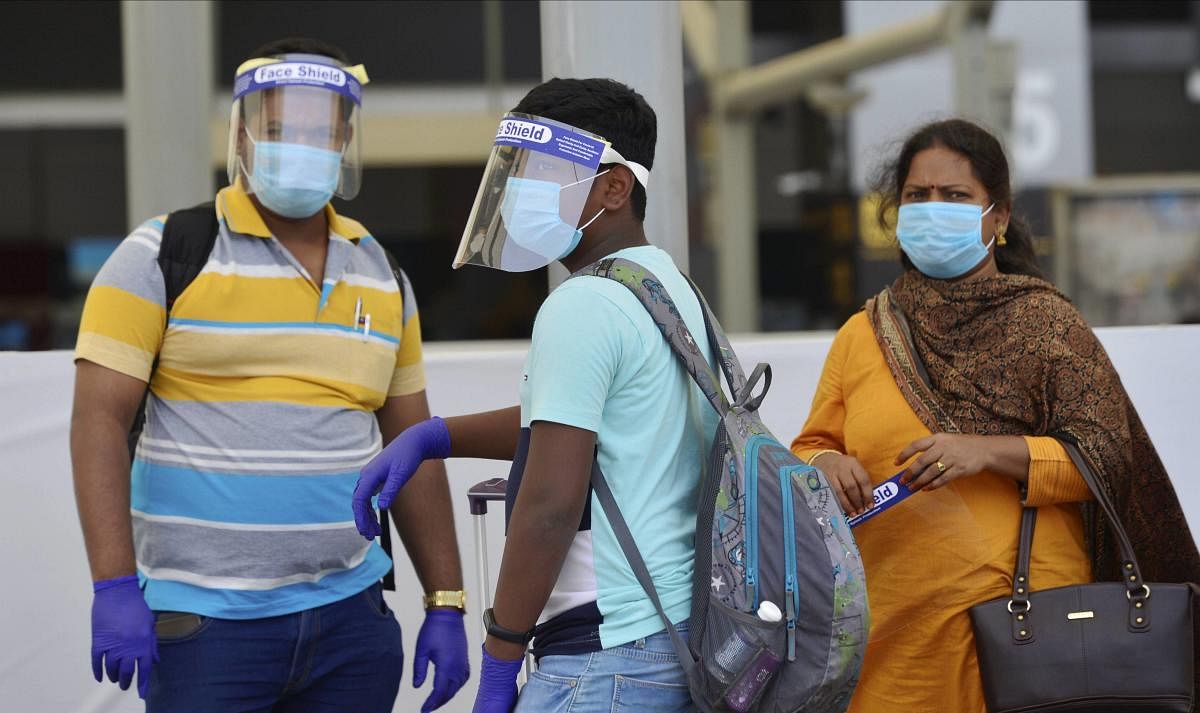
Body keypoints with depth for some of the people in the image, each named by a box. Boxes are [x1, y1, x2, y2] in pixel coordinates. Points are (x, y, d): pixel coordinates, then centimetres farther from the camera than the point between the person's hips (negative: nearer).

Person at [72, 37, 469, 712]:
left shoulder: (381, 275, 12)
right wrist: (115, 588, -16)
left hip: (350, 619, 4)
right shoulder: (164, 256, -3)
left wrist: (447, 606, 11)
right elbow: (99, 422, -8)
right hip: (205, 624, -4)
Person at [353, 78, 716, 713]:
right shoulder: (672, 287, 15)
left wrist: (499, 661, -11)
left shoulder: (581, 308, -14)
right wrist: (430, 437, 23)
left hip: (610, 659, -9)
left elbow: (551, 504, -18)